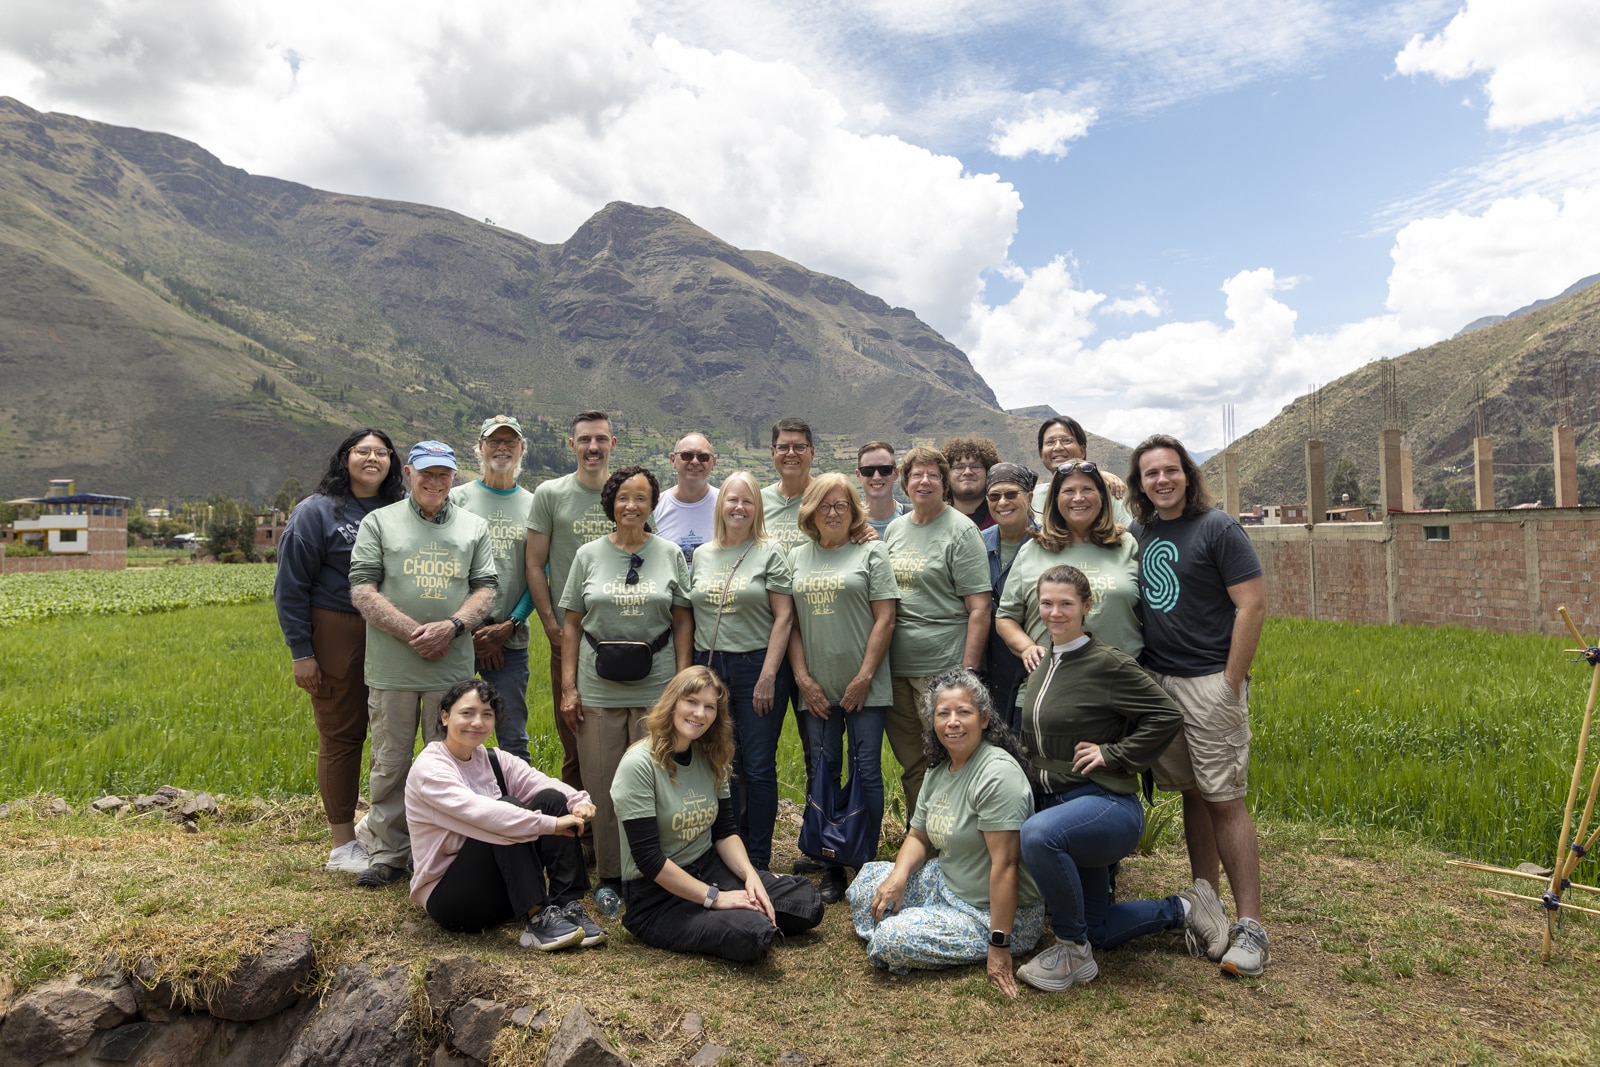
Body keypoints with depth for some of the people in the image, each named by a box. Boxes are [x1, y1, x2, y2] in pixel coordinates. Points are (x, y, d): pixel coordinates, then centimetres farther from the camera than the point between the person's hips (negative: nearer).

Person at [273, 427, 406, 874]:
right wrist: (301, 652, -8)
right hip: (337, 636, -4)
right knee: (341, 736, 3)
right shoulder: (316, 511, -1)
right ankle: (343, 844, 14)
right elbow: (290, 586, -3)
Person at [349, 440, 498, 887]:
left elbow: (484, 590, 7)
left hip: (452, 667, 1)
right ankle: (388, 854, 19)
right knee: (389, 765, 7)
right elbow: (362, 591, -2)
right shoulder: (379, 522, 6)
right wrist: (413, 632, -12)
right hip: (391, 669, -1)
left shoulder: (474, 527, 11)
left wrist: (452, 626, -12)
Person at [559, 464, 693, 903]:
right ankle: (609, 875, 22)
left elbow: (683, 622, 5)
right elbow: (571, 624, 7)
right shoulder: (589, 555, 6)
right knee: (602, 785, 6)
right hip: (598, 690, 1)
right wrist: (568, 687, 1)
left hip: (656, 689, -1)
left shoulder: (671, 554, 4)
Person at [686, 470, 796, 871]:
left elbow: (784, 617, -7)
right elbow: (693, 616, 15)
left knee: (758, 768, 1)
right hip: (709, 669, 4)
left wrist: (768, 677, -12)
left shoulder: (770, 554, -2)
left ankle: (758, 860, 14)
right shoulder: (702, 555, 12)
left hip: (757, 667, -4)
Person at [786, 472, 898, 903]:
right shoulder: (797, 557, 11)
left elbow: (884, 620, -4)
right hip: (817, 689, 3)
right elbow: (791, 622, 9)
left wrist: (864, 678, -10)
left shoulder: (871, 553, 1)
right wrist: (803, 678, 0)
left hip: (865, 687, -3)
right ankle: (831, 870, 17)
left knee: (866, 772, 1)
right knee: (823, 774, 7)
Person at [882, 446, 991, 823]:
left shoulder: (960, 530, -5)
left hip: (942, 667, -6)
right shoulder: (895, 528, 13)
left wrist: (967, 671, -16)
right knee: (910, 763, 14)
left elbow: (979, 609, -10)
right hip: (895, 666, 6)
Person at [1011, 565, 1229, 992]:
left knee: (1038, 834, -39)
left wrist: (1113, 754, -18)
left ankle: (1073, 951, -18)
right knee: (1098, 930, 16)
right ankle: (1182, 909, 37)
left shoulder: (1106, 663, -15)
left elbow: (1167, 716, -18)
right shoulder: (1042, 666, 8)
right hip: (1054, 803, 8)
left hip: (1106, 804, -8)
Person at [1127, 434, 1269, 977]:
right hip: (1155, 681, 6)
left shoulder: (1219, 529, -6)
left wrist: (1231, 683, -13)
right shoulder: (1139, 535, 11)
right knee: (1191, 794, 11)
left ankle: (1249, 926, 1)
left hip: (1209, 682, -5)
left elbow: (1252, 605, -10)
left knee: (1224, 800, -5)